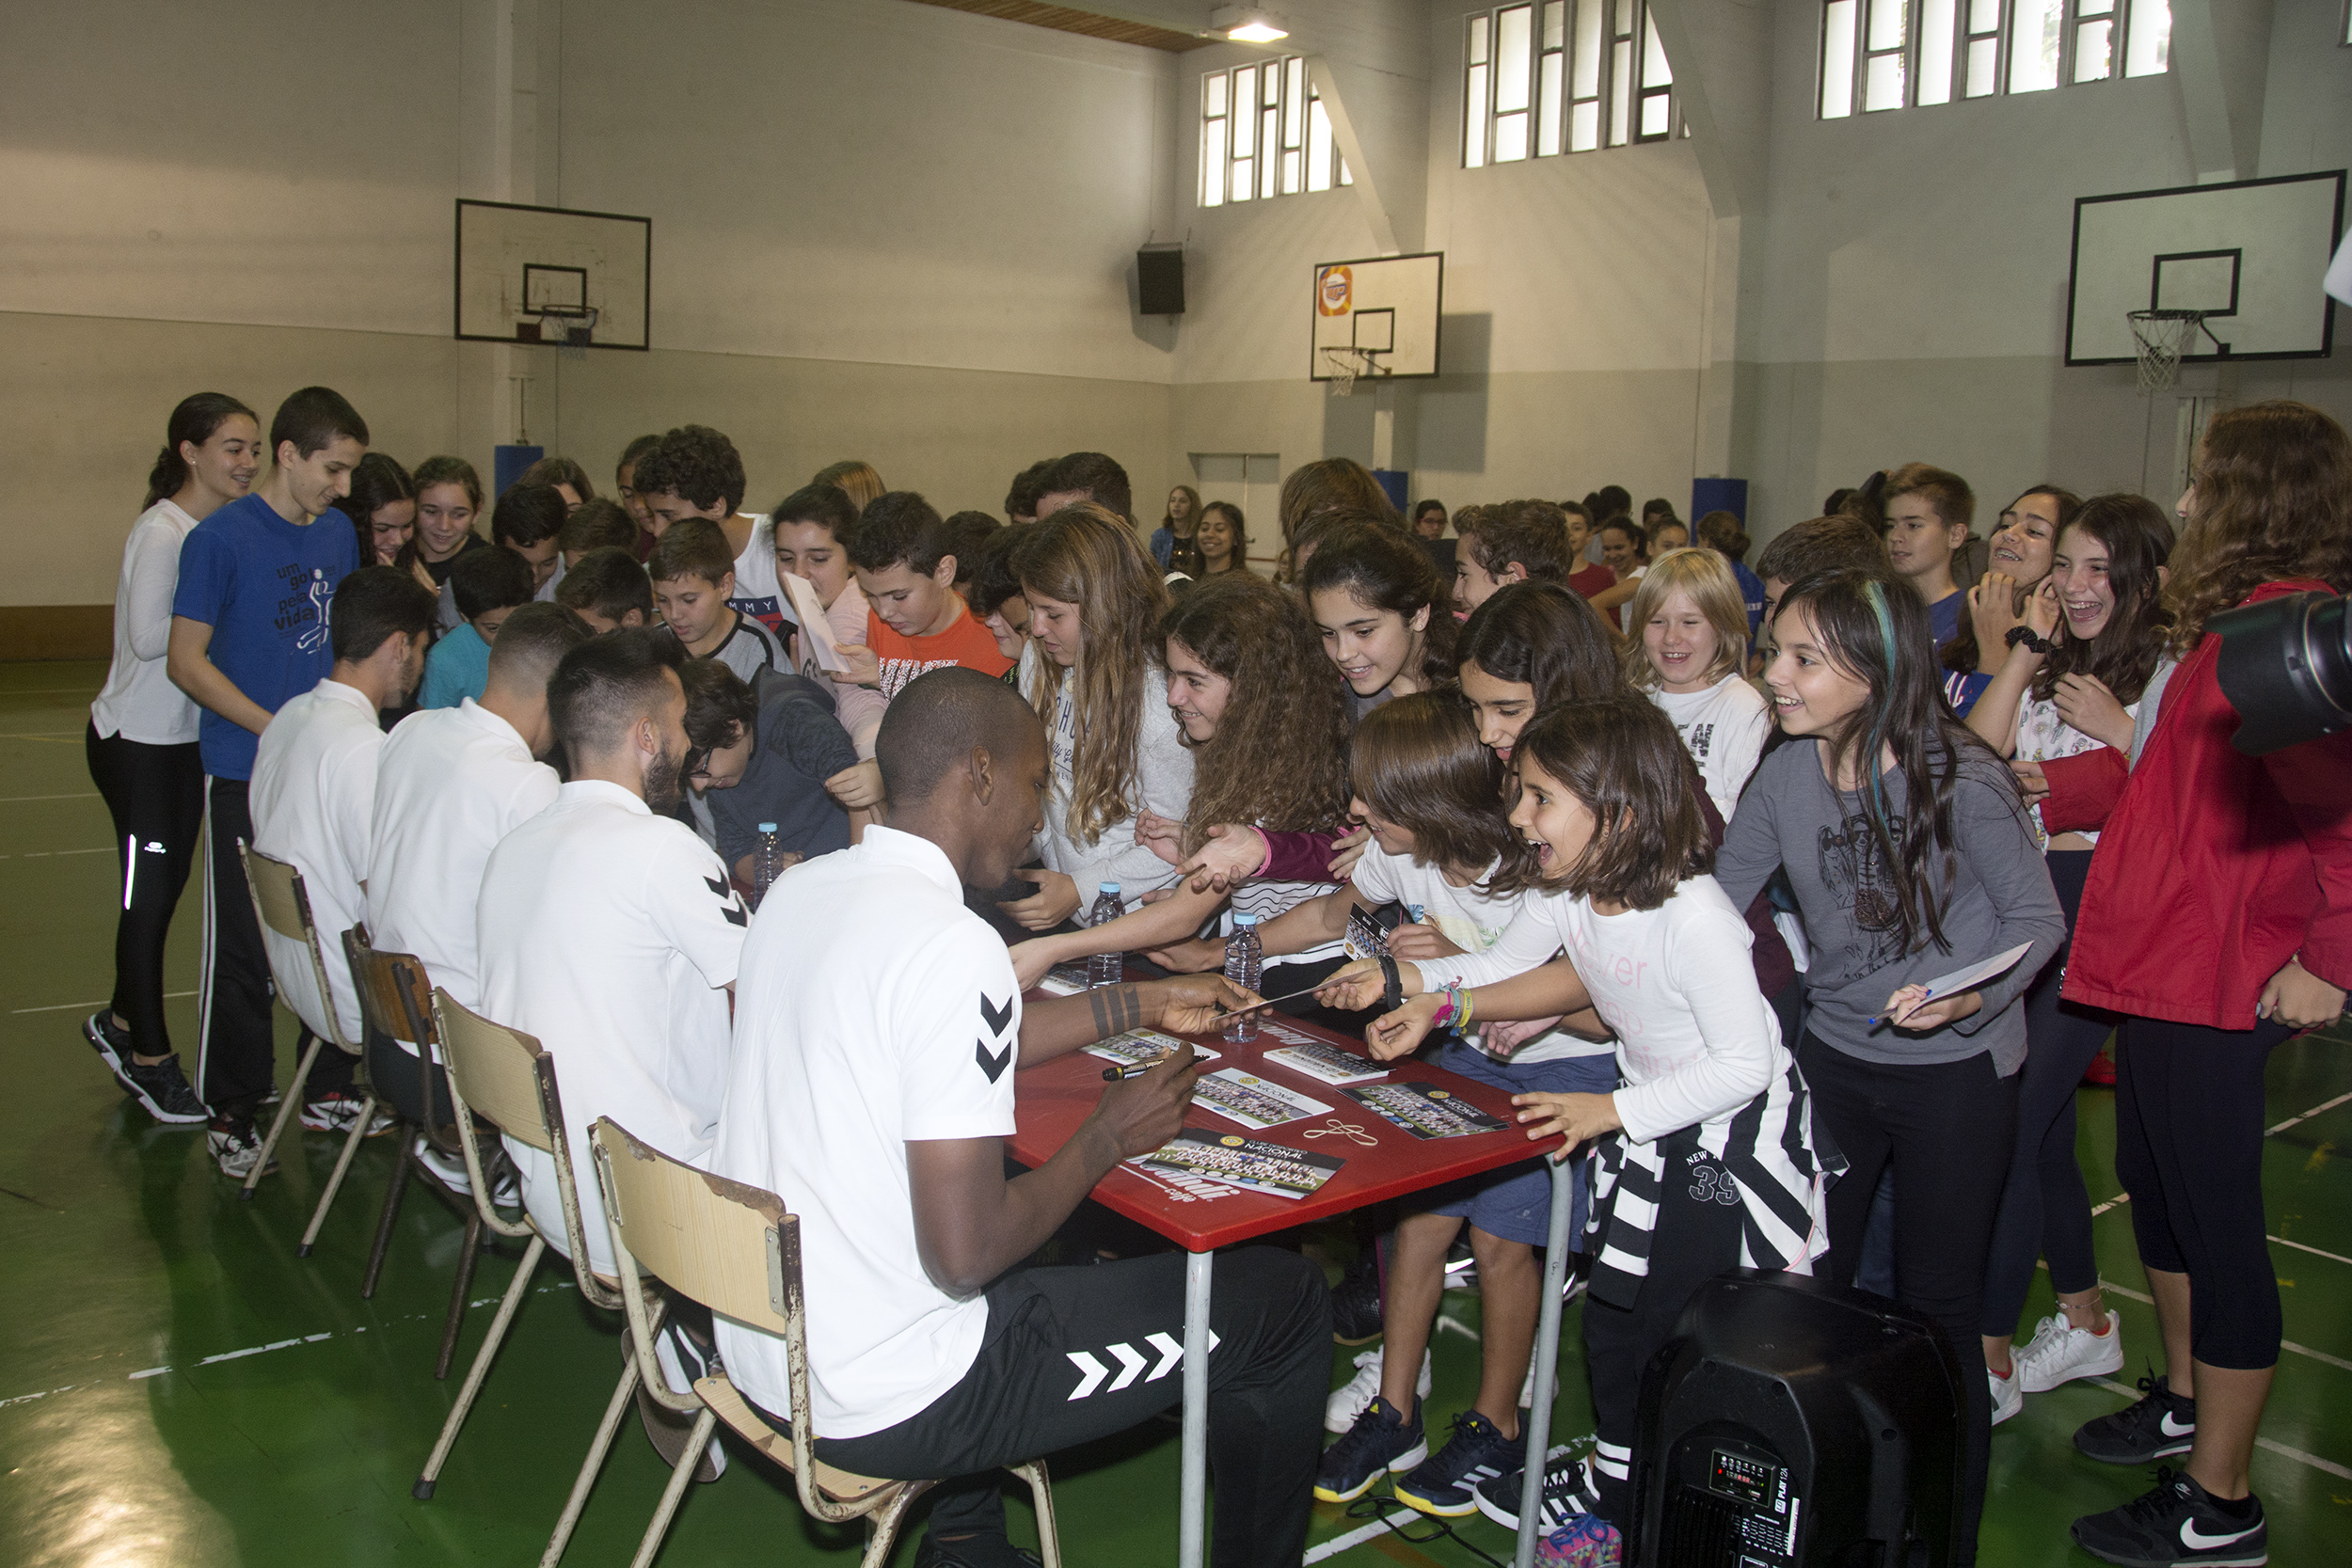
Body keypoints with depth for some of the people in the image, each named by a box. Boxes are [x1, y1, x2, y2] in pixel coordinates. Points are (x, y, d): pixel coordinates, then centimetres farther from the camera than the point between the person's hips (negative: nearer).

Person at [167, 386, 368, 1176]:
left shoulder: (339, 537, 9)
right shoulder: (220, 538, -9)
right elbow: (185, 661, -10)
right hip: (244, 777, -6)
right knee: (242, 949, 1)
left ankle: (326, 1090, 25)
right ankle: (230, 1113, 14)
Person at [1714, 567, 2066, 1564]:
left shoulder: (1960, 779, -20)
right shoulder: (1787, 778, -6)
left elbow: (2036, 916, -12)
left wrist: (1971, 997, -31)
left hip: (1957, 1073, -5)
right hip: (1835, 1058, 5)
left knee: (1936, 1305, 7)